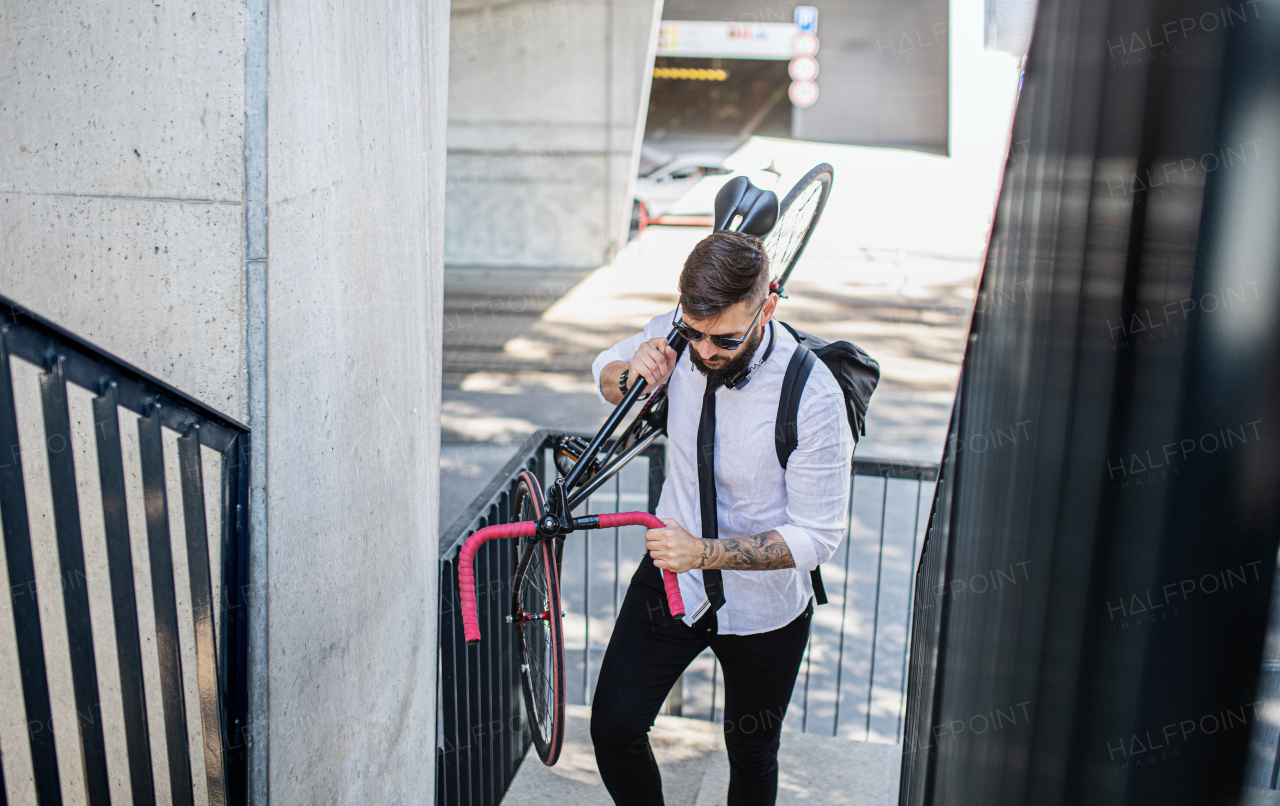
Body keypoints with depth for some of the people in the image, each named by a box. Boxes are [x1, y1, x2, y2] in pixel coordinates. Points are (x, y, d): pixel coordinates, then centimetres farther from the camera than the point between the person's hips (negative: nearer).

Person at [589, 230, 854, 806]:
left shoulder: (813, 397, -28)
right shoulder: (678, 334, -15)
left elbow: (816, 536, -22)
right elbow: (606, 371, 7)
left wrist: (704, 551, -34)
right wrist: (632, 373, -19)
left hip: (764, 608, -3)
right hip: (670, 578, 3)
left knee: (751, 758, 17)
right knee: (614, 727, 2)